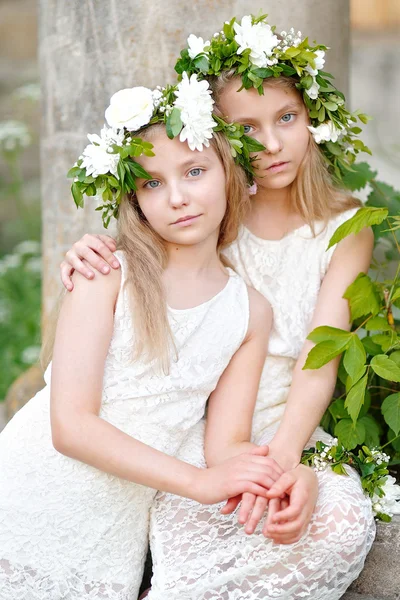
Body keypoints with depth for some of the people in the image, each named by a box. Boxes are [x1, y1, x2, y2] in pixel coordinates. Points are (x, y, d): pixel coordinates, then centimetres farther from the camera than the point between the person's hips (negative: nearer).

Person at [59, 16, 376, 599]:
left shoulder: (345, 228, 0)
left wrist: (282, 454, -30)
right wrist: (90, 253, -18)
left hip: (288, 424, 1)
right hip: (196, 421, -1)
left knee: (344, 523, -30)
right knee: (188, 514, -35)